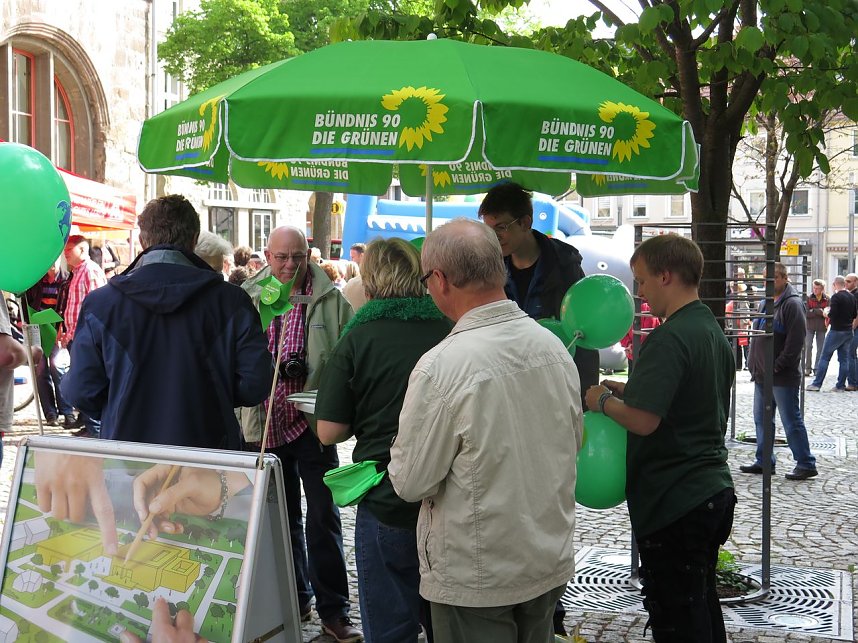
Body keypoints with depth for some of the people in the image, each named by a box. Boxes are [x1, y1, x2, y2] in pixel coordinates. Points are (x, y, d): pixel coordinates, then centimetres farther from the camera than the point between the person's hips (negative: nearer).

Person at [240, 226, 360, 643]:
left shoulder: (330, 299, -2)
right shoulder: (249, 299, 4)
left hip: (313, 423, -2)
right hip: (266, 426, 3)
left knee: (323, 516, 0)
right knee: (282, 516, 14)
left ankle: (333, 609, 9)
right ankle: (295, 599, 28)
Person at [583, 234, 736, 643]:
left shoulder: (669, 338, -19)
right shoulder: (715, 333, 11)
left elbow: (643, 420, -27)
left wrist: (603, 401, -9)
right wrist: (628, 390, 13)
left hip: (673, 503, -9)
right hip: (714, 491, 10)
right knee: (702, 608, 21)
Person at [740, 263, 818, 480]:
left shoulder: (792, 304, -12)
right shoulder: (766, 303, 14)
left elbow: (795, 340, -18)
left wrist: (778, 366, -18)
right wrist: (754, 364, 12)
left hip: (782, 377, -9)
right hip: (762, 375, 9)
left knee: (791, 421, -2)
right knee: (762, 420, 13)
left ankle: (806, 464, 7)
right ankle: (764, 461, 23)